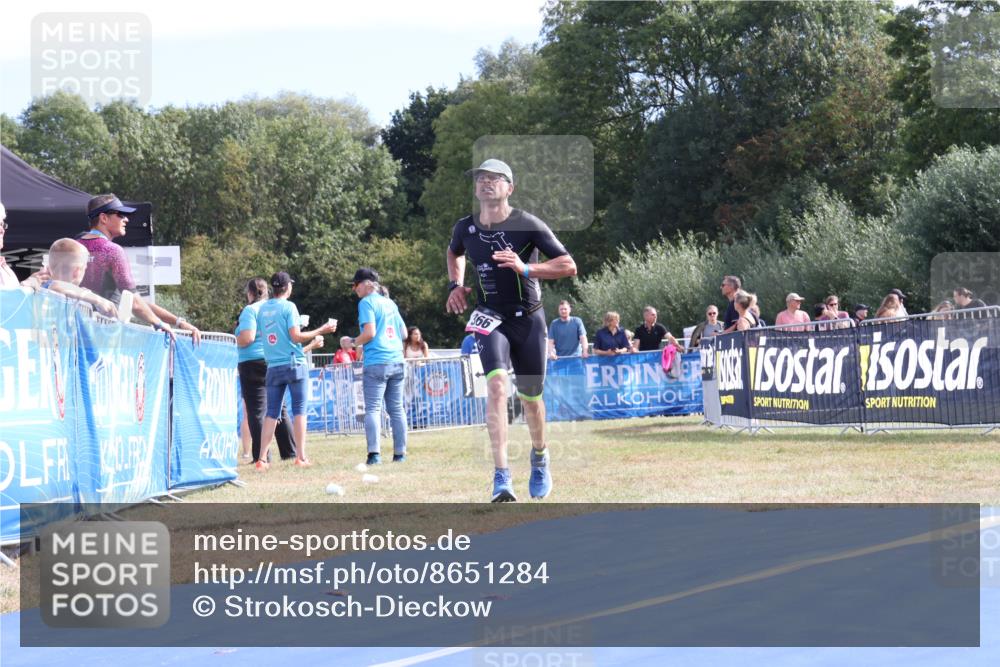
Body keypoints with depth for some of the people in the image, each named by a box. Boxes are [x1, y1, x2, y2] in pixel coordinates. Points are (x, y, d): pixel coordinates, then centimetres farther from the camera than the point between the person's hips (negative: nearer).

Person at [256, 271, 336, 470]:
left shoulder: (262, 309, 9)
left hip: (273, 366, 5)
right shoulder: (288, 306, -7)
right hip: (294, 364, -5)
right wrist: (321, 331, -5)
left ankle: (262, 459, -3)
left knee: (271, 413, 5)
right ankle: (301, 457, -2)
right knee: (299, 409, 1)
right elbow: (296, 336, -13)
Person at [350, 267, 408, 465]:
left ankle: (374, 452, -20)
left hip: (376, 363, -7)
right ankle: (400, 453, 7)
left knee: (373, 409, -8)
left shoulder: (367, 302, -4)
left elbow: (369, 332, -13)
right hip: (397, 361, 7)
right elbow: (404, 332, 19)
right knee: (396, 409, 9)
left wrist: (353, 343, 2)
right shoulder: (390, 303, 17)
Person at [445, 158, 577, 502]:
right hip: (490, 318, 1)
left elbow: (569, 266, -15)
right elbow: (454, 253, 24)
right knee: (496, 384, -22)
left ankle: (539, 456, 42)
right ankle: (501, 477, -28)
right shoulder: (465, 228, -2)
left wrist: (526, 268, -27)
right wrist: (455, 285, 7)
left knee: (530, 396, 10)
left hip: (528, 319, -1)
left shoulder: (529, 225, -13)